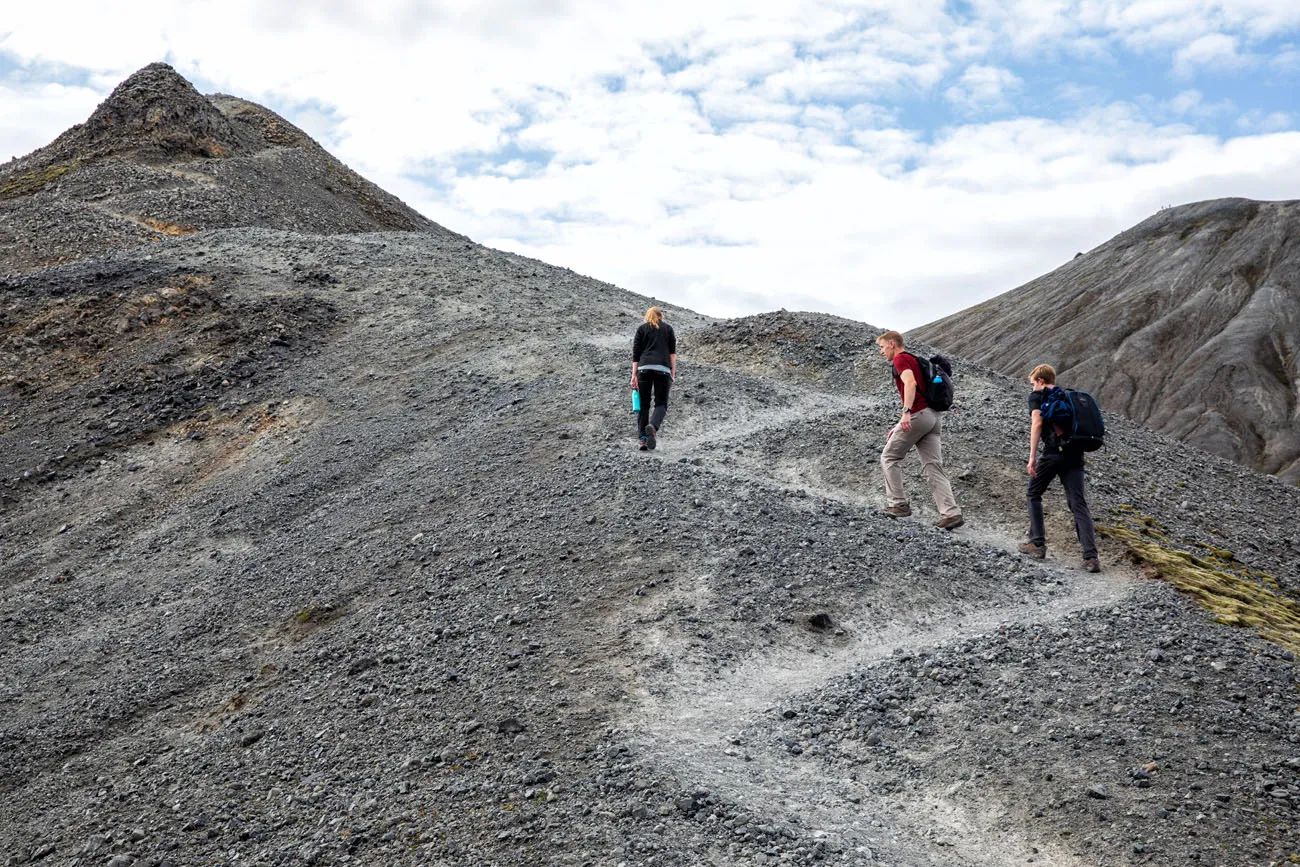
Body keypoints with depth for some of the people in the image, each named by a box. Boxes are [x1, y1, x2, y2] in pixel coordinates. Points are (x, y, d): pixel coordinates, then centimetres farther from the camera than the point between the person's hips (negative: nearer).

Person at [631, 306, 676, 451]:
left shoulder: (642, 329, 15)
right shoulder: (668, 328, 17)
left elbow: (635, 353, 8)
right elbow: (673, 353, 9)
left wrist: (634, 375, 7)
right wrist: (673, 374, 9)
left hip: (644, 368, 1)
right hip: (663, 368, -1)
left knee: (644, 404, 6)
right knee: (661, 403, 3)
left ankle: (642, 439, -1)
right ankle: (653, 427, -26)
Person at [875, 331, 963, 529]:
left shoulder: (900, 359, -2)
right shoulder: (913, 360, 28)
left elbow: (910, 383, -22)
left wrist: (905, 413, -32)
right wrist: (899, 427, 31)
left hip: (918, 415, -9)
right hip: (932, 416, 9)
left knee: (888, 457, 5)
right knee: (933, 467, 2)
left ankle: (898, 504, 3)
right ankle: (951, 513, -8)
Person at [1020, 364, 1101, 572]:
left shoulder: (1037, 396, 6)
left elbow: (1037, 423, -8)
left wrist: (1032, 457, -12)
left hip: (1052, 452, -5)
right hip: (1075, 453, 5)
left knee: (1033, 494, 18)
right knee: (1079, 504, 0)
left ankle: (1038, 544, 15)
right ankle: (1091, 557, -12)